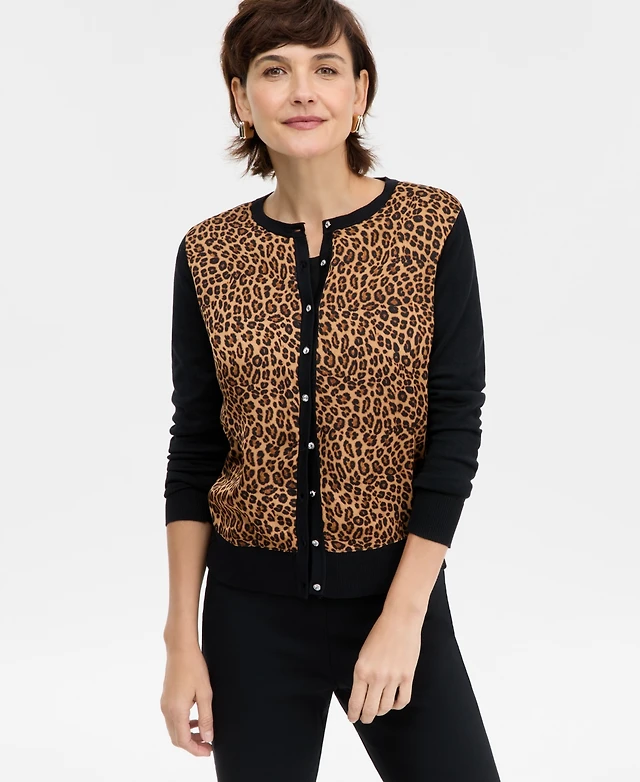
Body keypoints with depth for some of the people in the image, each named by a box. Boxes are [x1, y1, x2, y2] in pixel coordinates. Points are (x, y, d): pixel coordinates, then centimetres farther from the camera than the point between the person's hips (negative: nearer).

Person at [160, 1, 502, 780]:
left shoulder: (434, 227, -7)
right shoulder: (208, 253, -2)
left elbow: (456, 428, -8)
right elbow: (193, 449, 2)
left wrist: (403, 617, -12)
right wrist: (181, 638, 0)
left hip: (397, 593, -1)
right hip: (252, 608, 2)